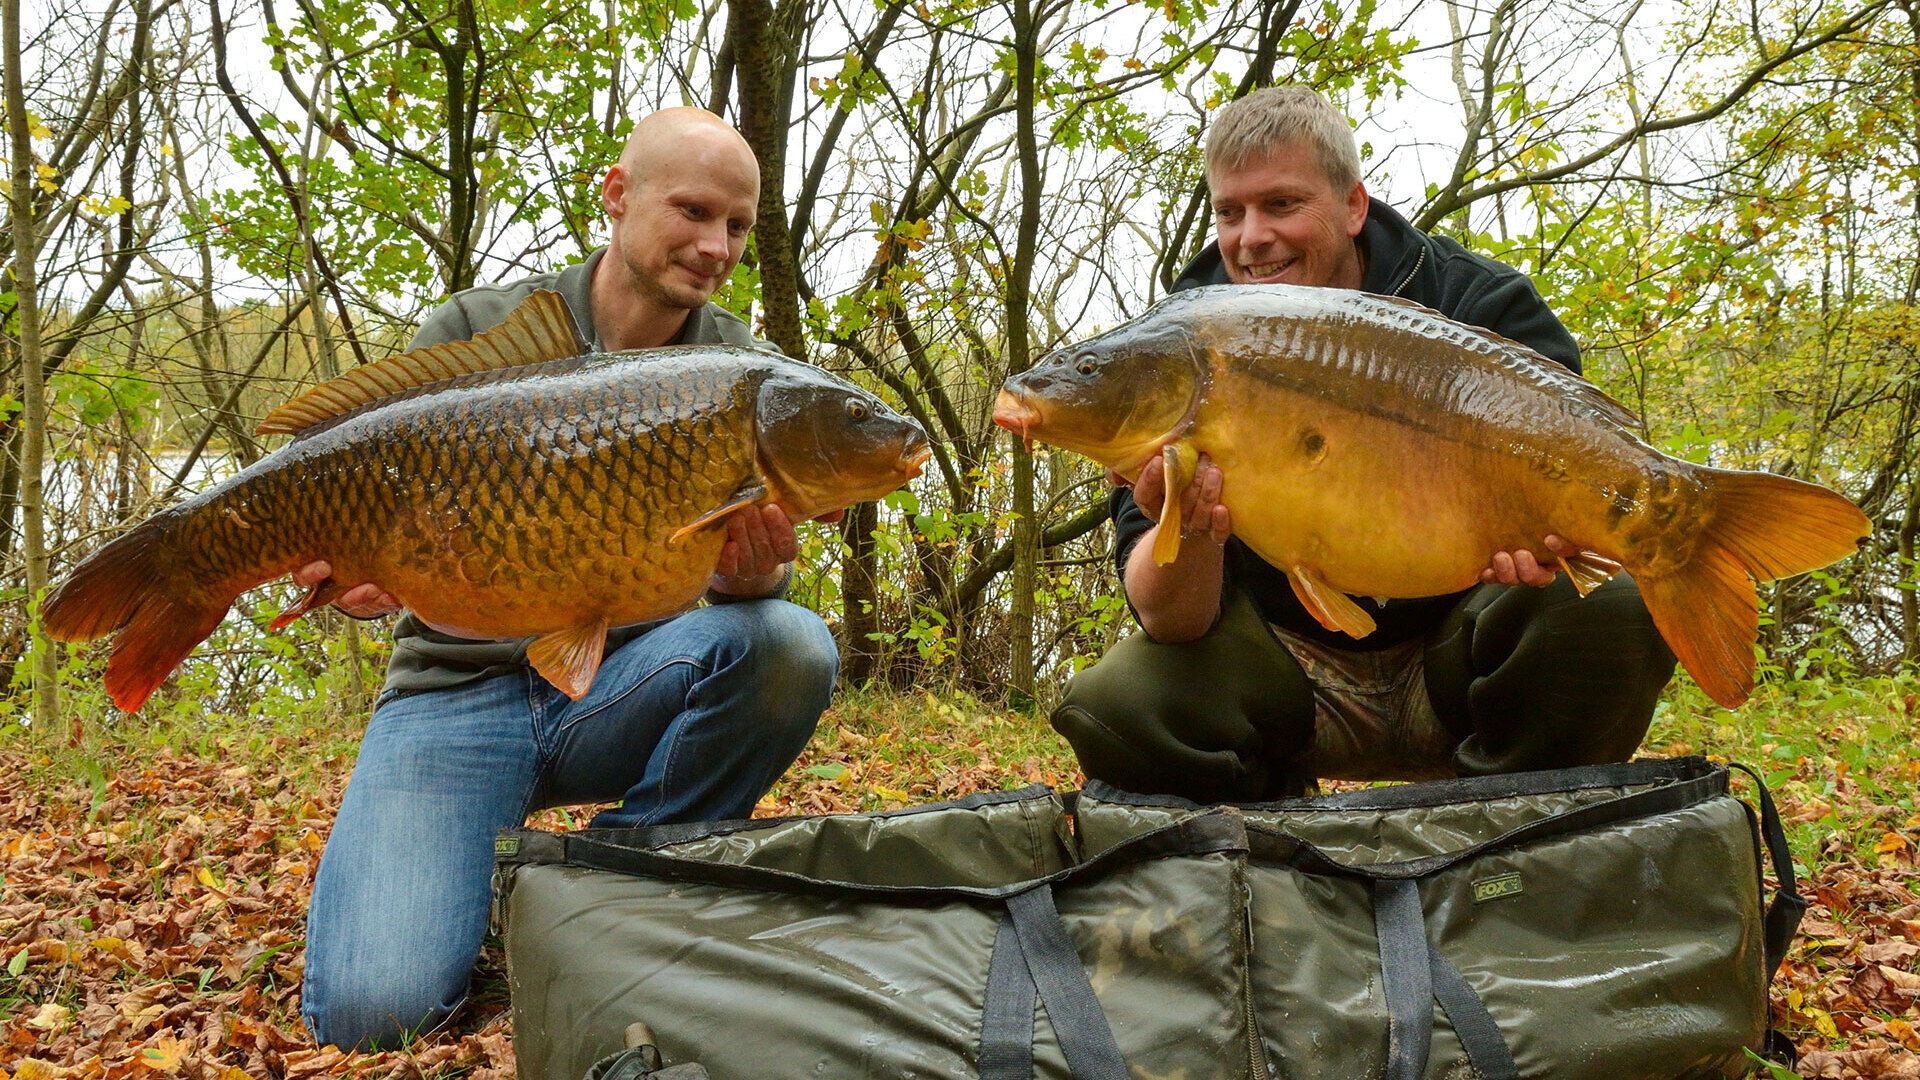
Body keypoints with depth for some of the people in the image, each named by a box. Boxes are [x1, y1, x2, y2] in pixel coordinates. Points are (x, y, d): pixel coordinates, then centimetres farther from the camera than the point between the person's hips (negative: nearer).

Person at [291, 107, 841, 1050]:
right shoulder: (473, 332, -2)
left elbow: (743, 573, -4)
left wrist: (754, 577, -30)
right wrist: (358, 568, -30)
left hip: (621, 681, 3)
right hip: (459, 688, -2)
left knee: (789, 646, -30)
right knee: (374, 1009, -24)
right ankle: (474, 900, 13)